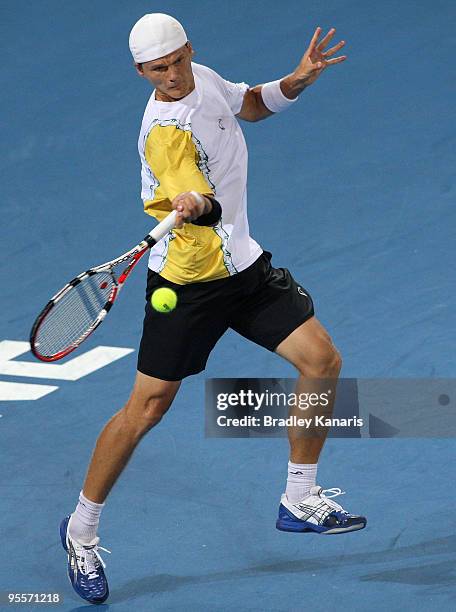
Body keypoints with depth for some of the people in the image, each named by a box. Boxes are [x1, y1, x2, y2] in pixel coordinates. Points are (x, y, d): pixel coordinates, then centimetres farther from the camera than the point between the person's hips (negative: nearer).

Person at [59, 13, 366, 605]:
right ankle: (82, 529, 13)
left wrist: (296, 81, 4)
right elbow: (209, 205, -36)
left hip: (242, 263, 8)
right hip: (187, 282, -8)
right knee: (147, 406, -4)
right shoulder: (166, 131, -25)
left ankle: (300, 500, 13)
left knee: (322, 360, -2)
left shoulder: (204, 79, 0)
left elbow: (250, 105, 21)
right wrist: (196, 207, -58)